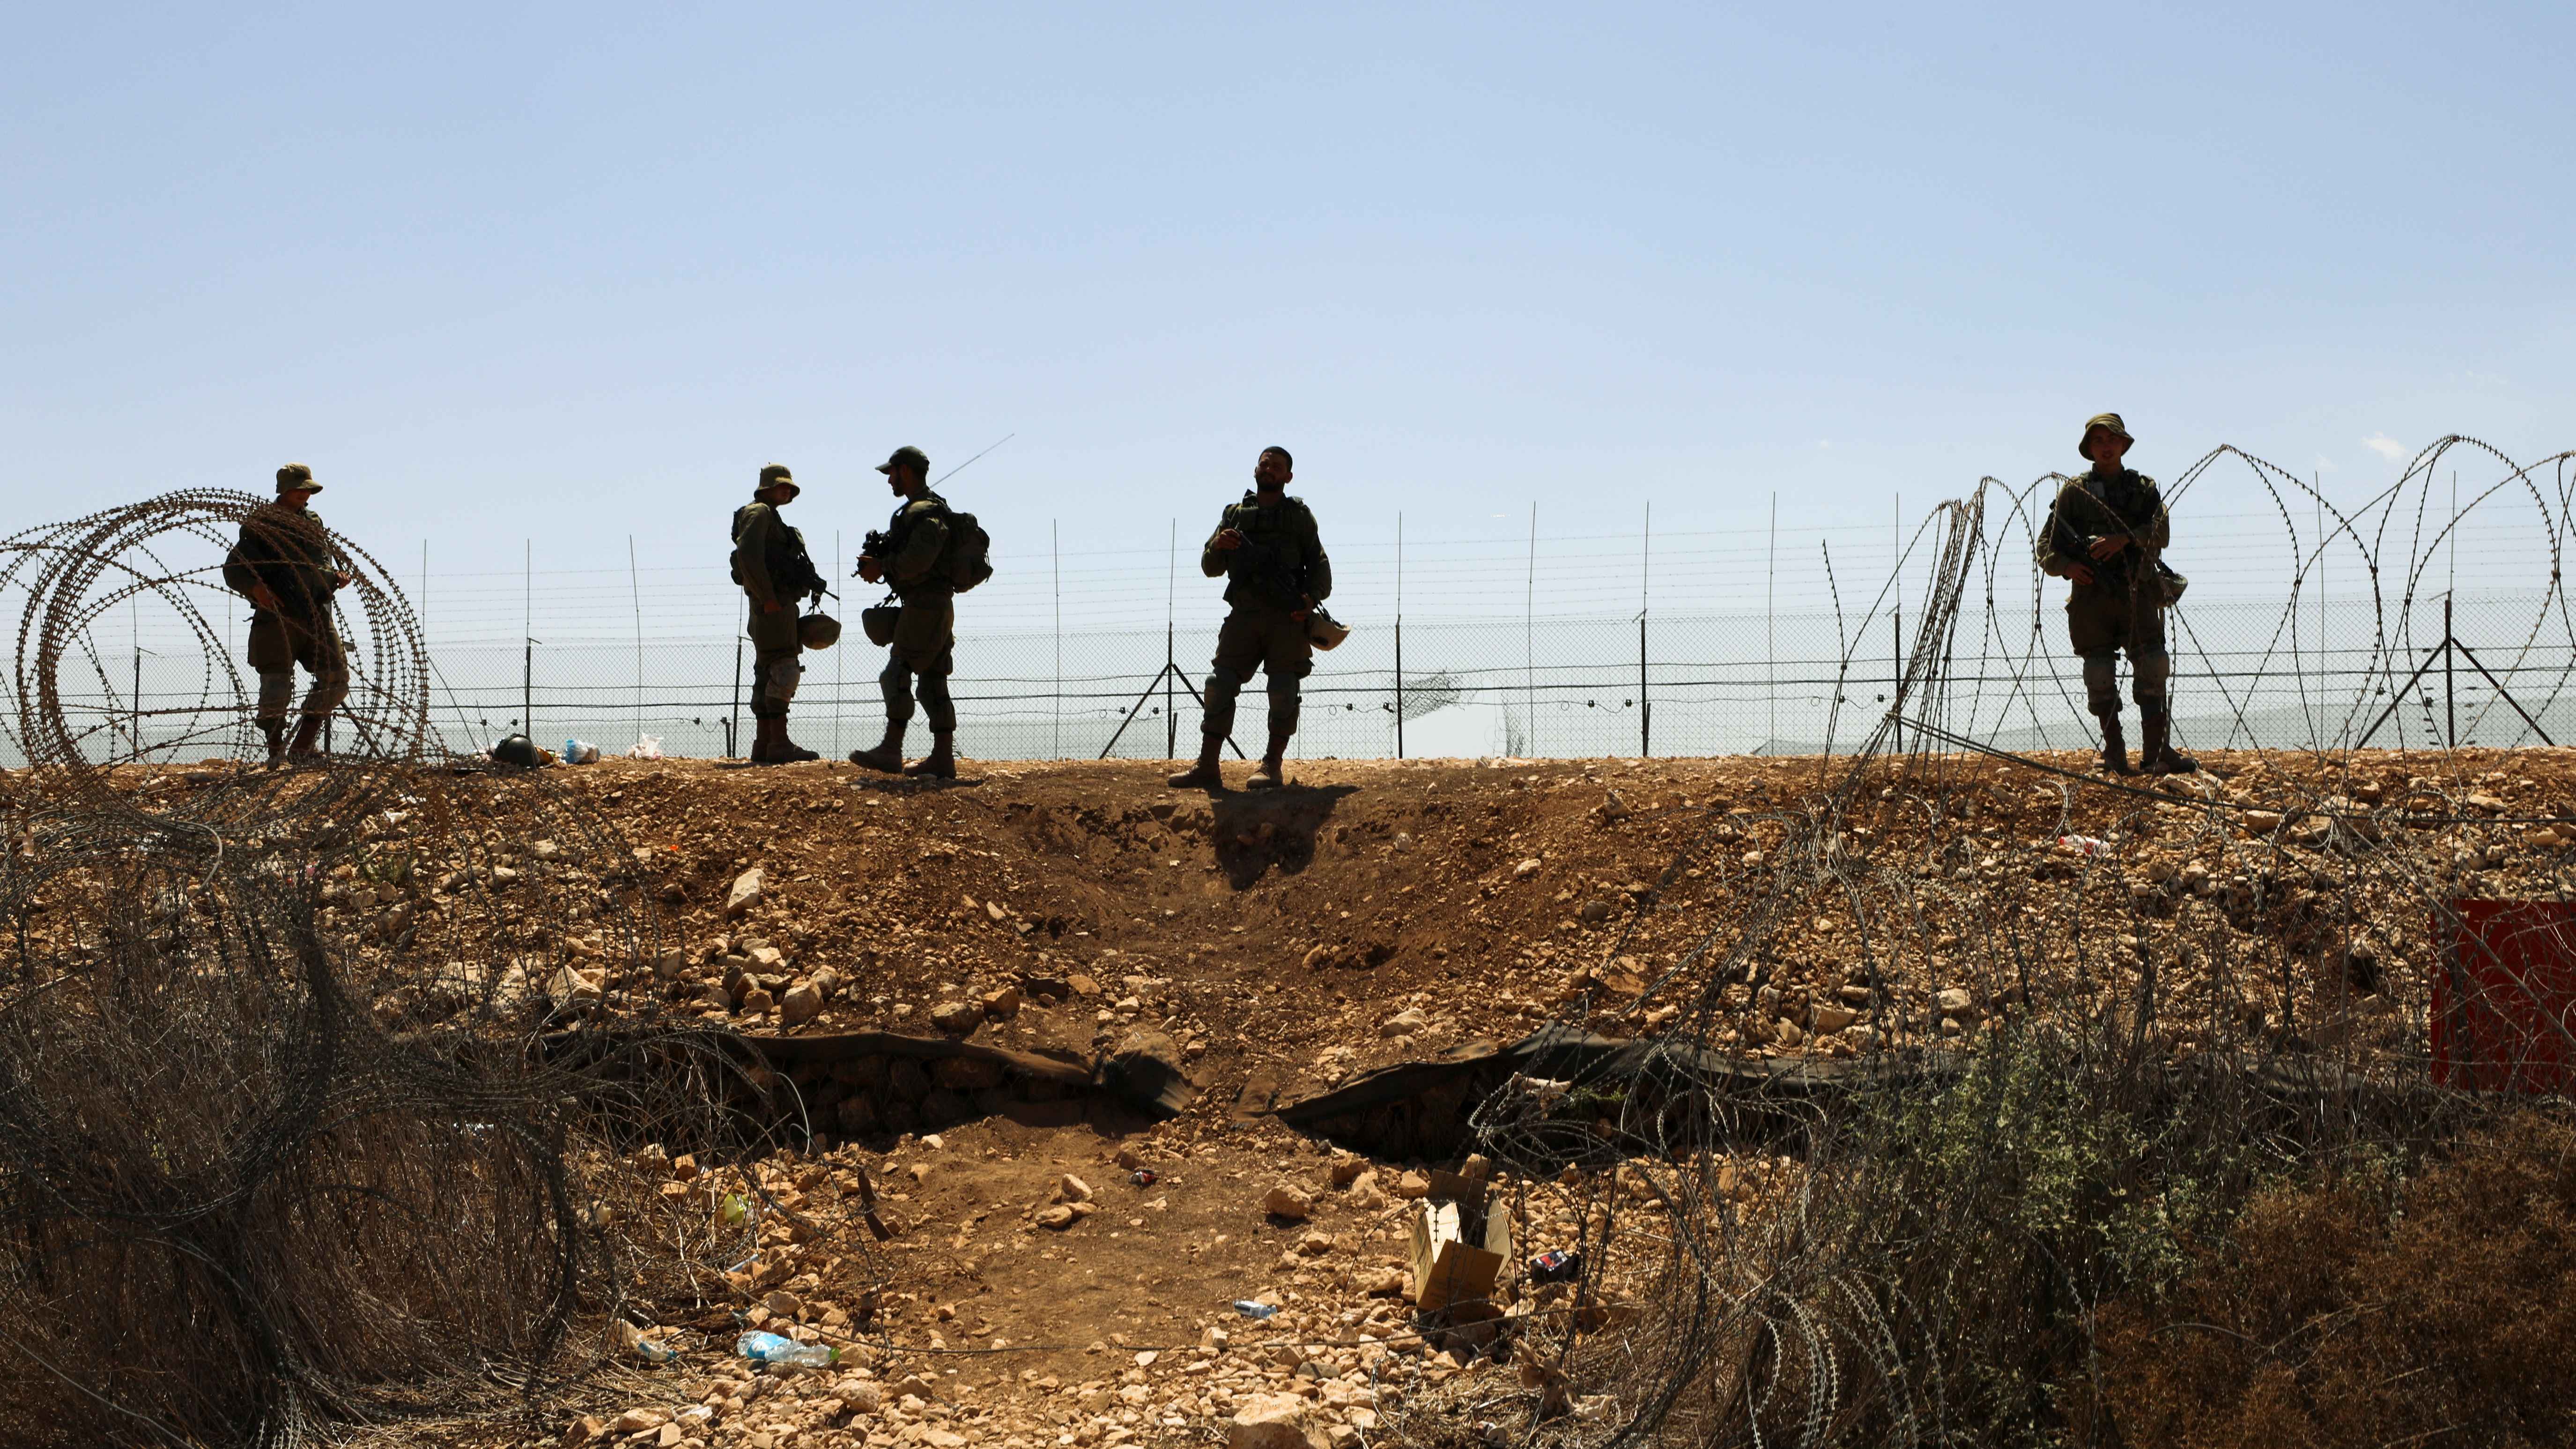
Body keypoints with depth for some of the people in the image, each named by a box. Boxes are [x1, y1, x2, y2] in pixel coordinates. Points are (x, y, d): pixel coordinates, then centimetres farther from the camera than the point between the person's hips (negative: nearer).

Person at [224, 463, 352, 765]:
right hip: (278, 615, -5)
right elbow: (233, 568, -2)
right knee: (276, 686, -6)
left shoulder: (314, 523, 18)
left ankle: (303, 745, 9)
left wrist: (337, 576, 1)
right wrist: (254, 587, -19)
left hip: (316, 614, 5)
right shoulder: (261, 525, 0)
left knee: (336, 678, 0)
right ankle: (276, 751, 4)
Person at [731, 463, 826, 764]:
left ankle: (763, 745, 8)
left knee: (768, 673, 8)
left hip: (778, 604, 11)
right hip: (774, 604, -11)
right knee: (785, 669, -15)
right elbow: (748, 555, -20)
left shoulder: (772, 519, 25)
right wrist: (768, 598, -22)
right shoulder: (758, 513, -5)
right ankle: (779, 744, -20)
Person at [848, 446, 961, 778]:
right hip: (937, 606, 10)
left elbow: (917, 559, -26)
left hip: (924, 606, -10)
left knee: (898, 674, -8)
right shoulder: (931, 509, 21)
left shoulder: (925, 513, -13)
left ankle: (891, 750, -8)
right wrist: (879, 563, 7)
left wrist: (882, 566, -12)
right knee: (933, 682, 8)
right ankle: (943, 757, 6)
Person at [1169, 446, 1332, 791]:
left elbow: (1319, 563, 5)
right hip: (1244, 615, 2)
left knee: (1283, 691, -6)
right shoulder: (1235, 514, 17)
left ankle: (1273, 765, 1)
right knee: (1220, 685, -6)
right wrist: (1218, 547, -8)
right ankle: (1207, 768, -7)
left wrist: (1312, 597, -14)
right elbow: (1210, 568, 15)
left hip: (1287, 618, -2)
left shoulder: (1299, 515, 11)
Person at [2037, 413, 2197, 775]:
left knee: (2152, 671, -8)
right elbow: (2047, 544, 9)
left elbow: (2161, 532, -2)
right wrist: (2066, 566, -11)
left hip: (2137, 592, 0)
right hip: (2092, 594, 0)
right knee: (2100, 677, -1)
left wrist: (2125, 539, -19)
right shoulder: (2074, 491, 11)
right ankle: (2114, 754, 5)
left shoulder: (2144, 488, 13)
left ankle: (2157, 753, -8)